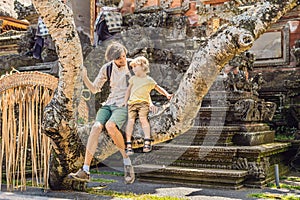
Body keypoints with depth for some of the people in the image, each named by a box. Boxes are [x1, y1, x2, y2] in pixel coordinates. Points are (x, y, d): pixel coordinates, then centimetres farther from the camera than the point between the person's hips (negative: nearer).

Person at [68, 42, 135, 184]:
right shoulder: (107, 68, 6)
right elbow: (94, 89, 10)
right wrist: (84, 77, -8)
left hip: (124, 106, -4)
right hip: (109, 104, 4)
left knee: (110, 126, -34)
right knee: (96, 127, -25)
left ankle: (127, 161, -15)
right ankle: (85, 171, -25)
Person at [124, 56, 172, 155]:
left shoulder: (149, 80, 8)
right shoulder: (133, 78, 17)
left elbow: (159, 89, 14)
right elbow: (128, 90, 21)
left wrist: (167, 94, -1)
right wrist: (125, 101, 13)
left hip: (143, 102, -2)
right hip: (132, 102, 2)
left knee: (143, 118, -25)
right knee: (131, 120, -15)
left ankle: (147, 141, -25)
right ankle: (128, 145, -16)